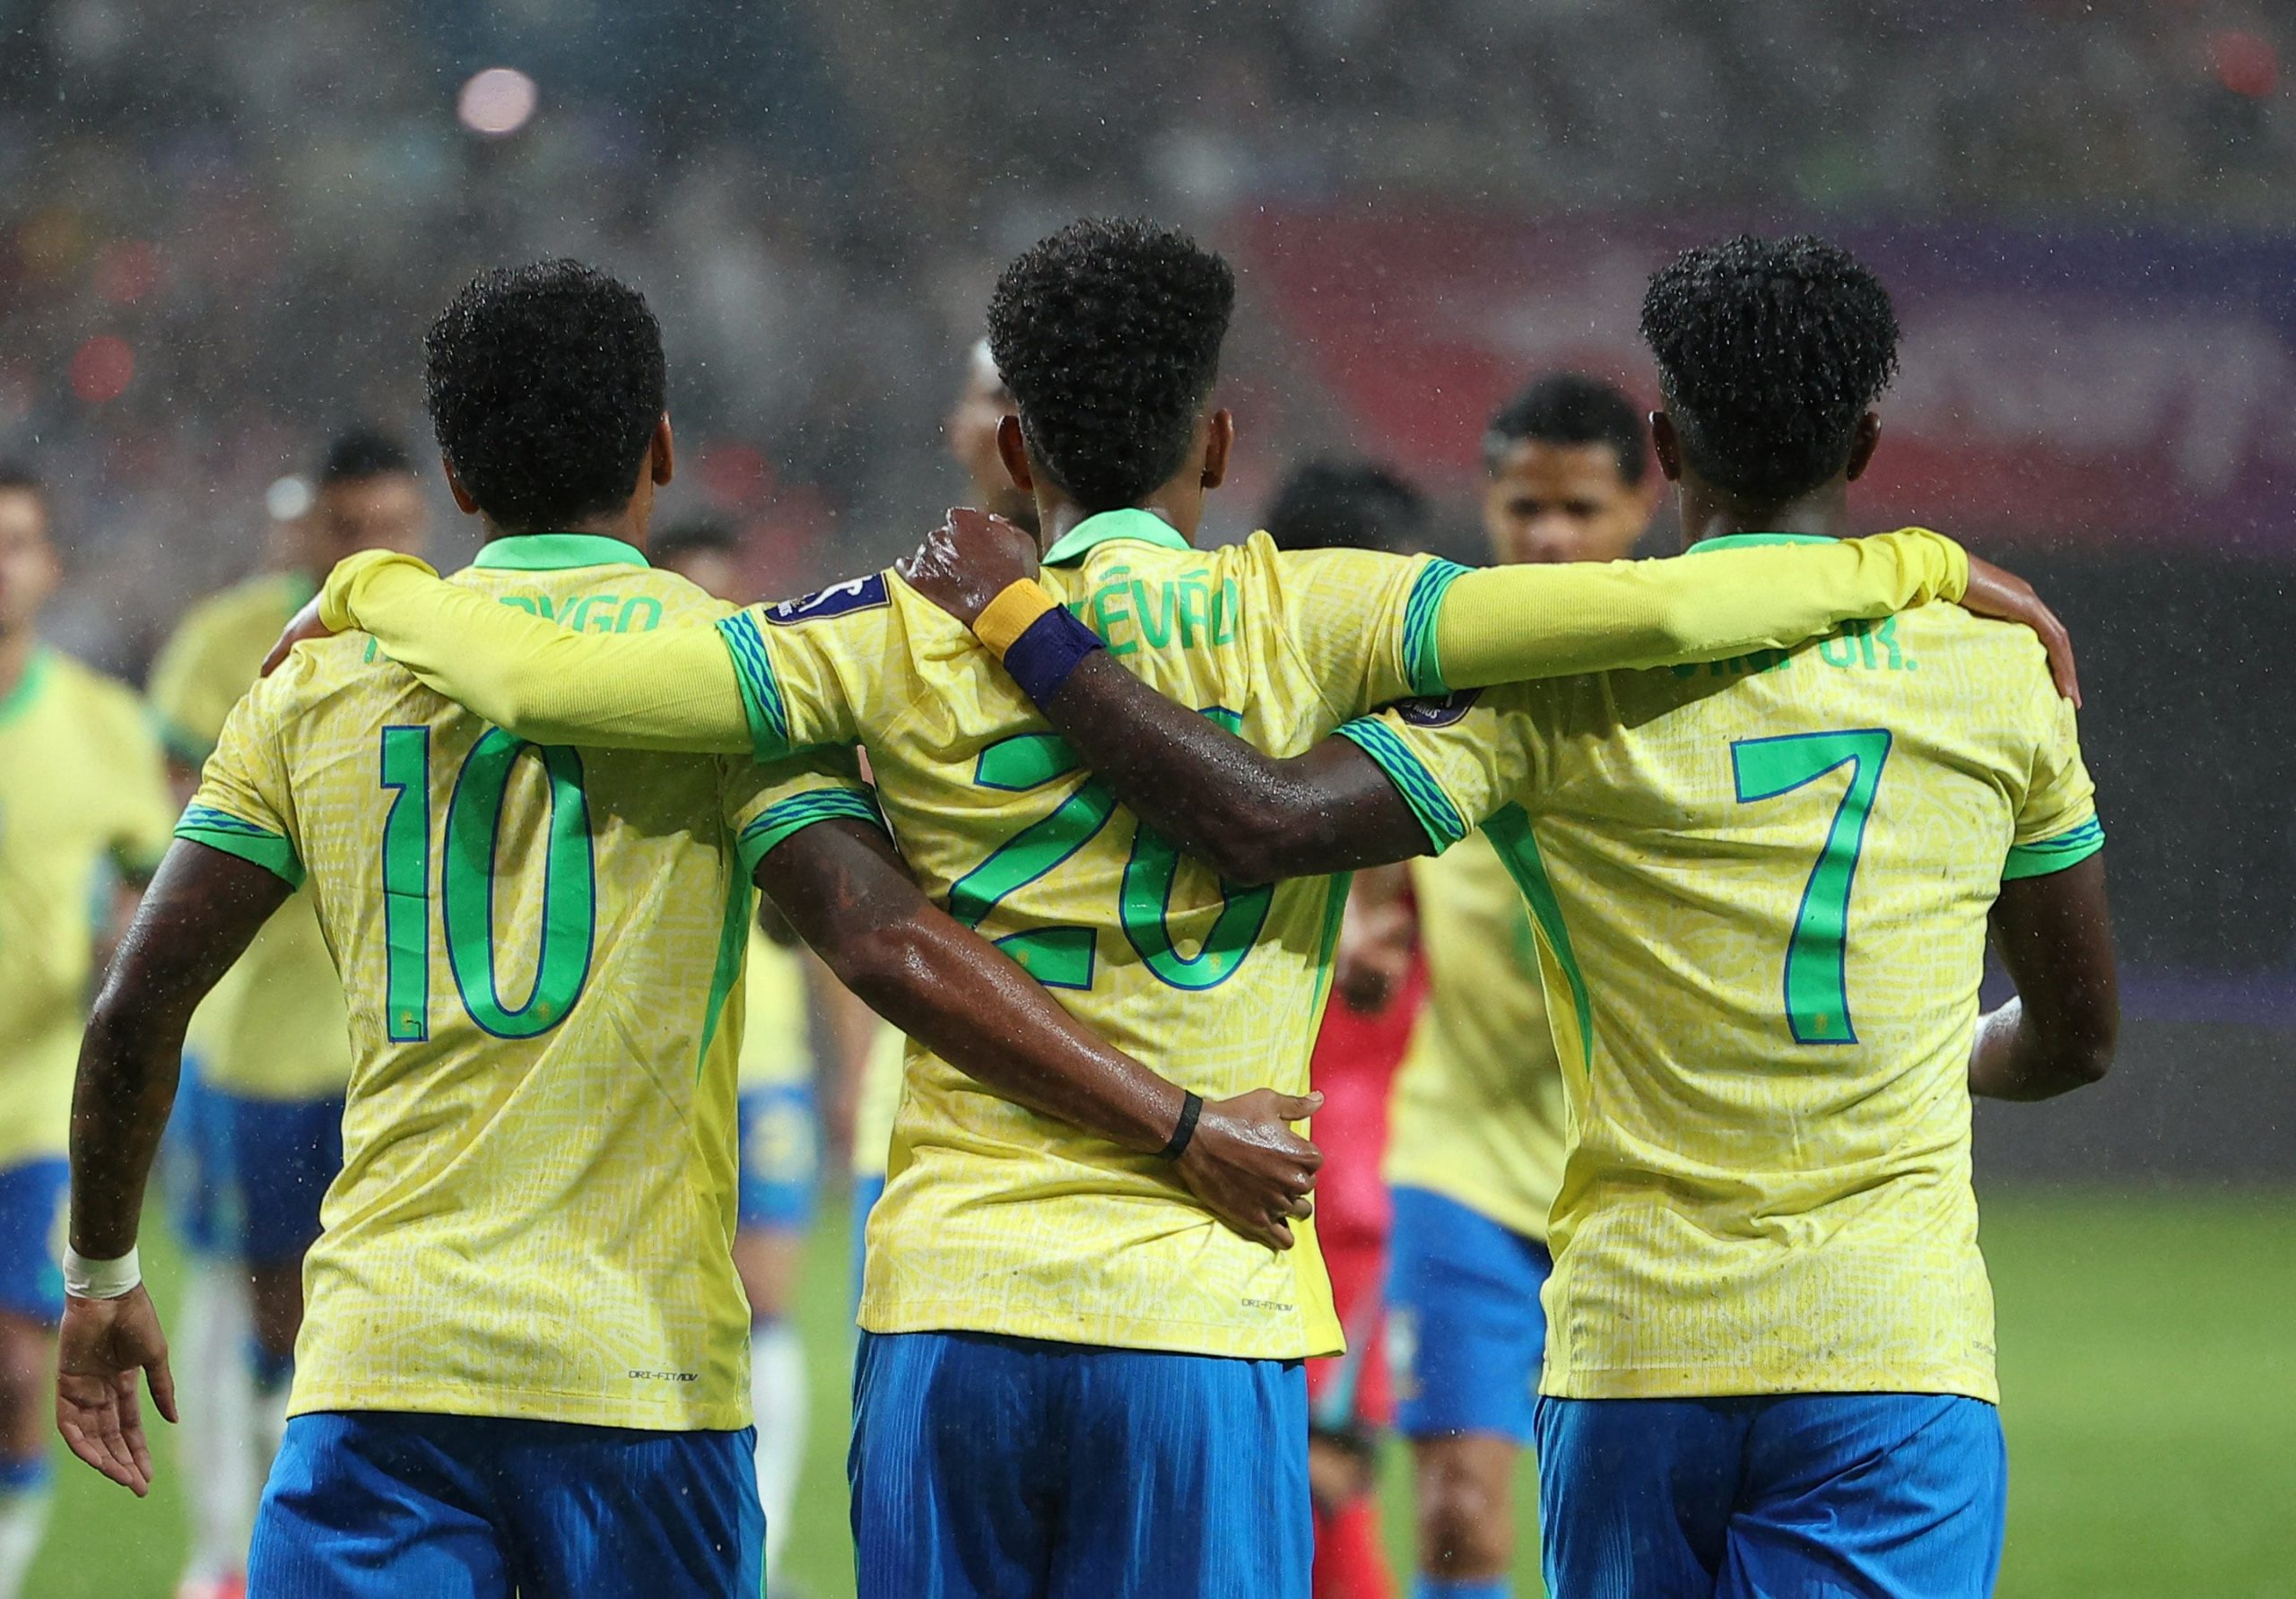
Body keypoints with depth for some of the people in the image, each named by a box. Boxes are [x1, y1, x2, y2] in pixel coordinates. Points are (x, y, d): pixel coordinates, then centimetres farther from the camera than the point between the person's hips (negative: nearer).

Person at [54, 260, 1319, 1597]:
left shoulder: (324, 678, 10)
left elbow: (141, 1004, 10)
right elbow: (888, 946, -13)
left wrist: (102, 1280, 24)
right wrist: (1181, 1128, -11)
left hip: (379, 1346, 2)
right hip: (641, 1364, -2)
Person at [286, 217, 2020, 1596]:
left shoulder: (907, 643, 4)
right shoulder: (1298, 622, 1)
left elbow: (538, 676, -1)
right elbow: (1655, 610, -8)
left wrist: (373, 585, 19)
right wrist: (1911, 566, 6)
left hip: (947, 1309, 2)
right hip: (1204, 1307, -2)